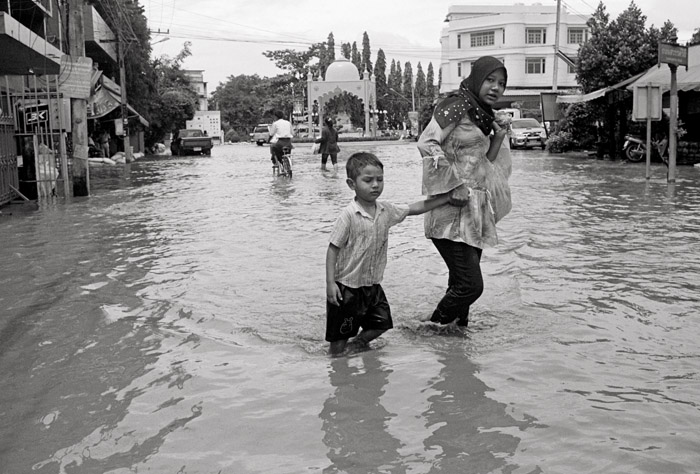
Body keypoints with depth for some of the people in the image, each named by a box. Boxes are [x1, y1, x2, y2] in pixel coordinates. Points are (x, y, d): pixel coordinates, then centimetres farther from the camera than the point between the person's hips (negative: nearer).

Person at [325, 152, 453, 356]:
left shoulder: (386, 210, 1)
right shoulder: (348, 215, -18)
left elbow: (415, 208, 13)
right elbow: (333, 249, -16)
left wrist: (448, 197, 14)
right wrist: (330, 283, -20)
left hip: (372, 285, 6)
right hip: (347, 287, -6)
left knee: (381, 323, 13)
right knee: (340, 335, 3)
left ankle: (359, 343, 37)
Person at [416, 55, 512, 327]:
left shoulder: (484, 117, 18)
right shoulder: (456, 106, -9)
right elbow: (427, 143, -21)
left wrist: (498, 138, 9)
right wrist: (454, 186, -21)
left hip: (476, 211, 9)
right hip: (453, 212, -9)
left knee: (462, 285, 13)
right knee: (471, 285, -10)